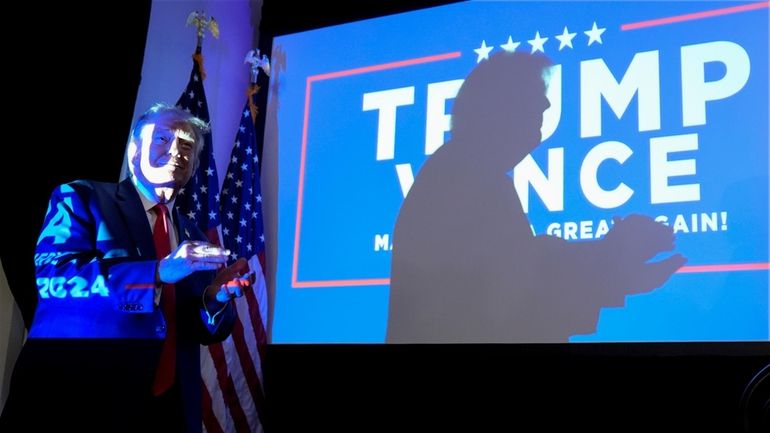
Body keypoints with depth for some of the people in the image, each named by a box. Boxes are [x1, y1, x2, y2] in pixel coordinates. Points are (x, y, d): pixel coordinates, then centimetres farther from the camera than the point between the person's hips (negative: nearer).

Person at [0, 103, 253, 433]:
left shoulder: (193, 236, 14)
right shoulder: (81, 197, 1)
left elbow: (206, 329, 13)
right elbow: (51, 273, -16)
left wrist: (217, 298, -9)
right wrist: (159, 272, -23)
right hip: (76, 398, -4)